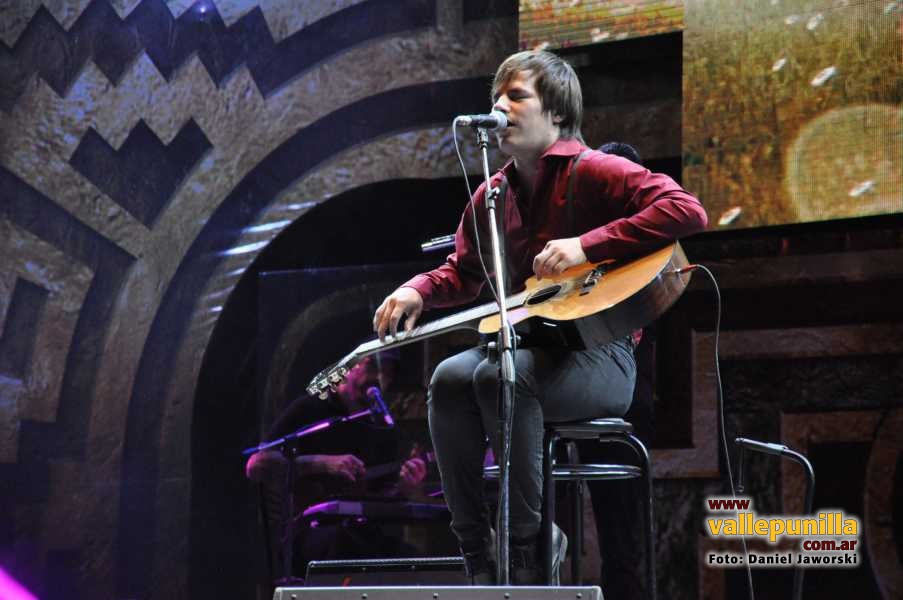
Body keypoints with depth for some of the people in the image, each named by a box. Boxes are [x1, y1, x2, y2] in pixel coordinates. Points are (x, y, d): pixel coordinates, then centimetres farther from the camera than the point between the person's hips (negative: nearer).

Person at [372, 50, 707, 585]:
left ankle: (528, 544, -24)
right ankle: (478, 552, -20)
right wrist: (418, 291, 2)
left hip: (600, 355, -6)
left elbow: (687, 211, -21)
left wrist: (586, 246, -24)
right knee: (450, 378, -23)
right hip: (527, 345, 6)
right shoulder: (492, 195, 14)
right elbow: (464, 273, 26)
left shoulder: (592, 172, -8)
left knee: (500, 375, -33)